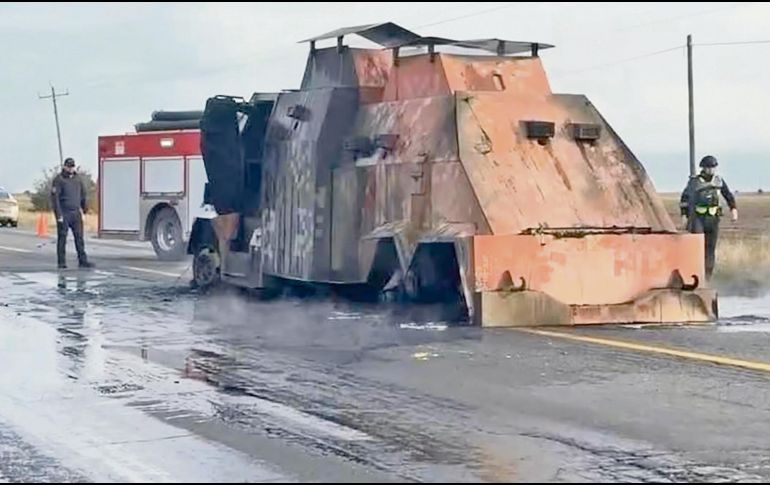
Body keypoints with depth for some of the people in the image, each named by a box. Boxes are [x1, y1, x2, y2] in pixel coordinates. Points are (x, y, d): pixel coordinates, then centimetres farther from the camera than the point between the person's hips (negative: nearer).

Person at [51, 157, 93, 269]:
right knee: (62, 238, 0)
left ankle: (83, 261, 4)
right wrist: (58, 214, -15)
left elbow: (83, 195, 19)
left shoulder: (78, 179, 12)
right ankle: (62, 262, 4)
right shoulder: (59, 180, -5)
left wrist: (85, 208, 12)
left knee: (79, 237, 2)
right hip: (64, 214, -5)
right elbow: (54, 197, -10)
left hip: (76, 213, 5)